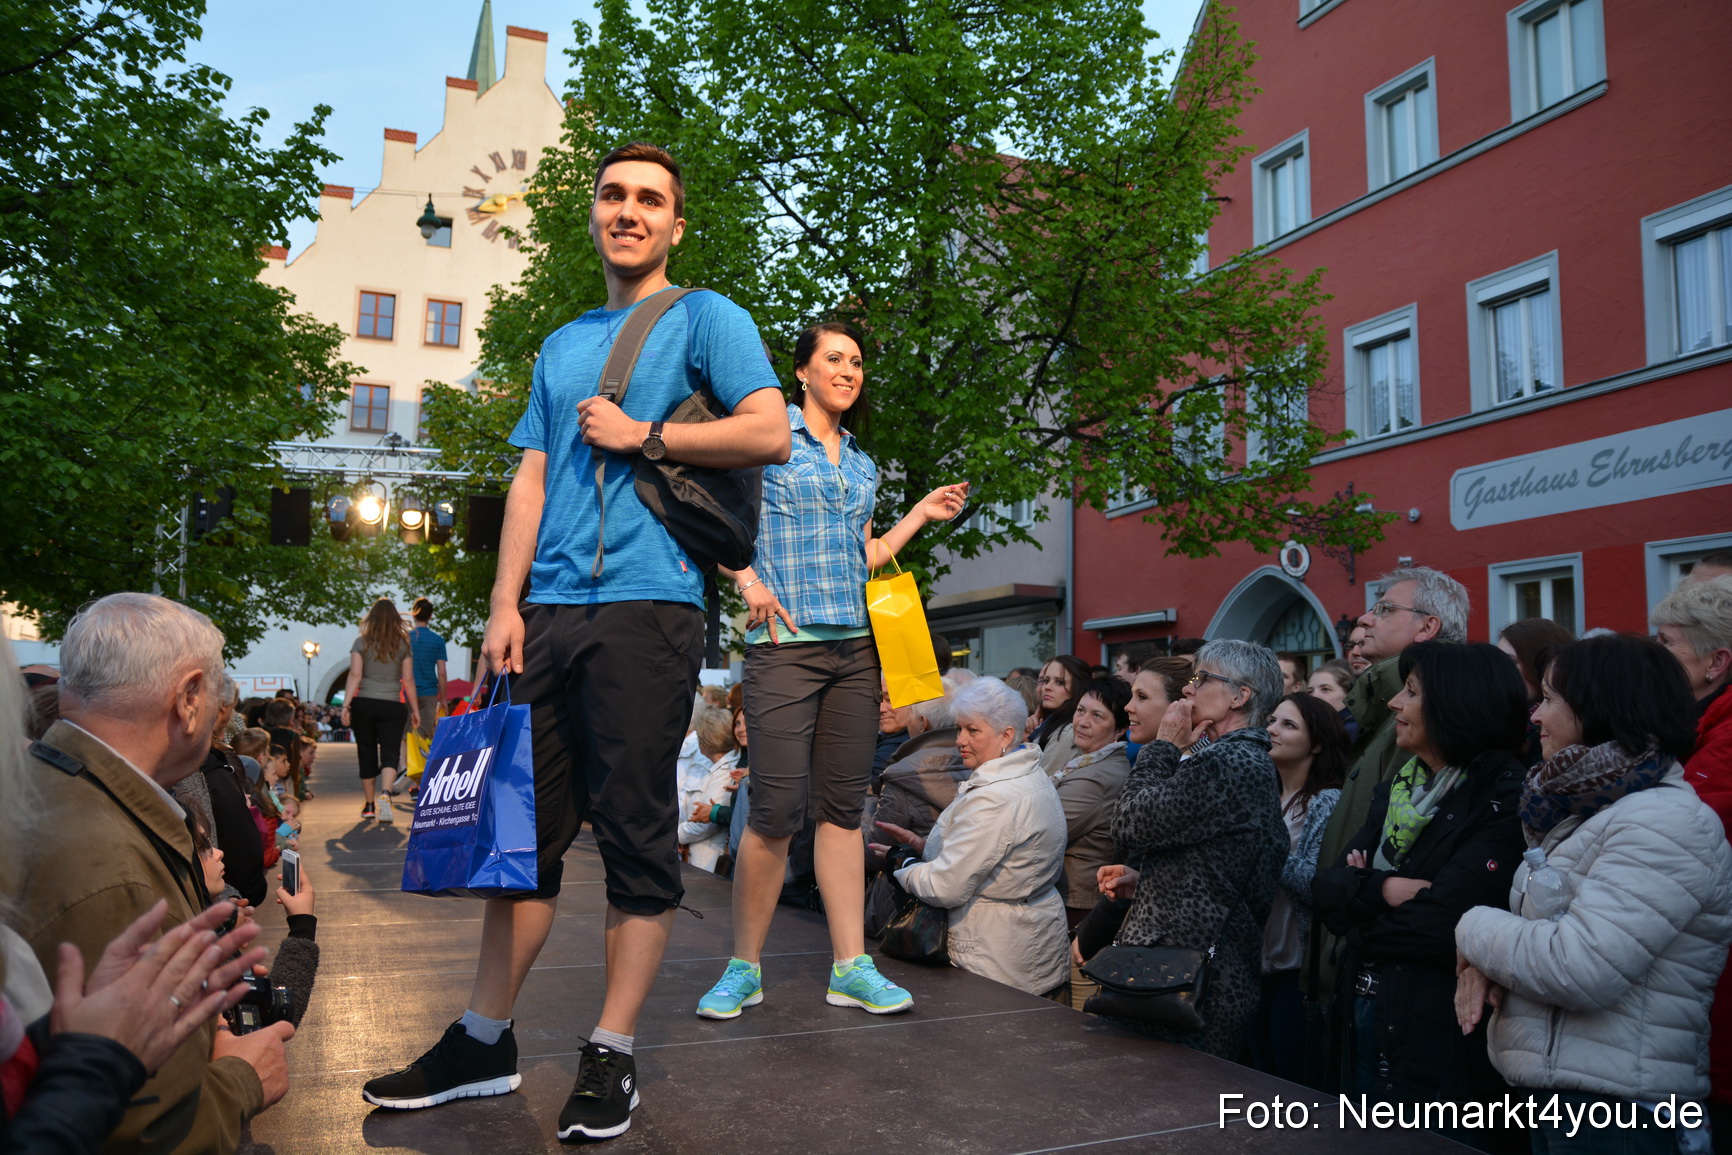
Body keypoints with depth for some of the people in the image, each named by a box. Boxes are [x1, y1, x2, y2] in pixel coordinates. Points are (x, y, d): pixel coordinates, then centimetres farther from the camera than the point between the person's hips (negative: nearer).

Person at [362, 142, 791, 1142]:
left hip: (647, 603, -6)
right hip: (551, 609, 6)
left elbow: (769, 431, -6)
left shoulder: (705, 318, 8)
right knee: (525, 823, 9)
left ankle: (613, 1056, 9)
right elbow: (531, 480, 17)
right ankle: (485, 1042, 20)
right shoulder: (562, 346, 24)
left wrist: (643, 435, -7)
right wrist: (505, 605, 7)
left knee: (637, 832, -3)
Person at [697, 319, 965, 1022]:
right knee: (776, 811, -8)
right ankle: (744, 968, 7)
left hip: (854, 645, 6)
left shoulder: (862, 466, 20)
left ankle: (851, 967, 11)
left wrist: (921, 515, 18)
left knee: (842, 806, 6)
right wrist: (749, 581, -12)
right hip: (786, 641, -6)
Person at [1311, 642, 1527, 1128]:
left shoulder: (1500, 803, -14)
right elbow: (1326, 886, 3)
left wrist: (1361, 929, -6)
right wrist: (1381, 889, -18)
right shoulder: (1397, 789, 10)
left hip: (1436, 1033, -7)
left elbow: (1441, 923, -24)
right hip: (1363, 1015, 7)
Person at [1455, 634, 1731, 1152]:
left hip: (1614, 1110, -8)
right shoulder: (1587, 809, 12)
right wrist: (1485, 958, -5)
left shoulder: (1665, 825, -19)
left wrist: (1476, 929, -11)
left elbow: (1579, 970, -27)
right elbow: (1538, 922, 17)